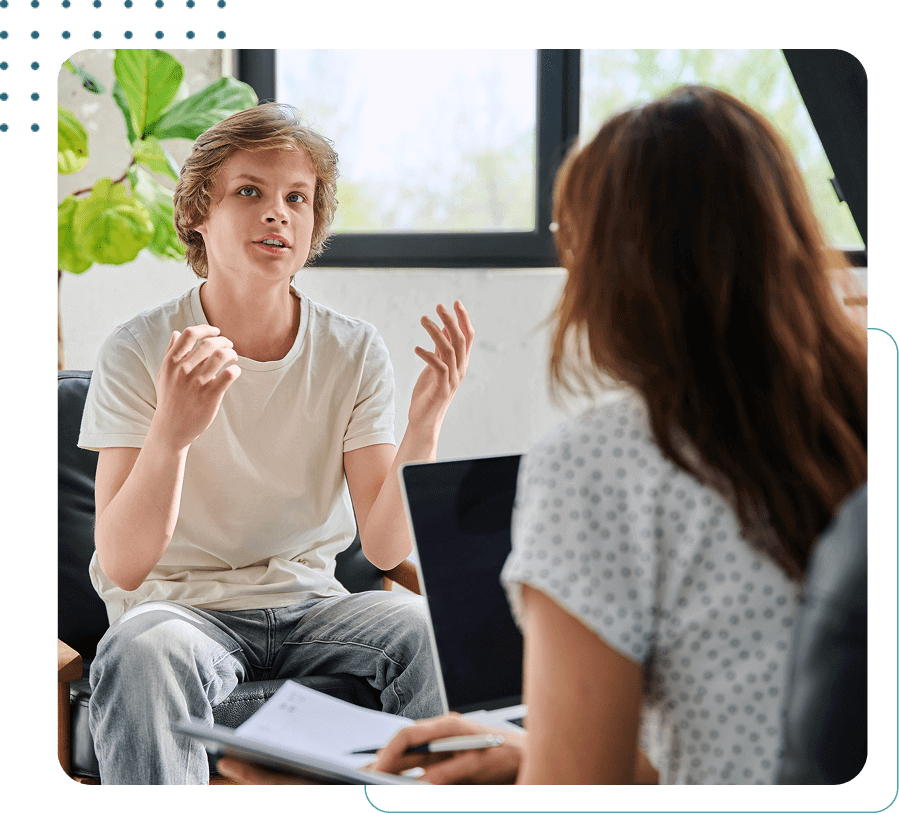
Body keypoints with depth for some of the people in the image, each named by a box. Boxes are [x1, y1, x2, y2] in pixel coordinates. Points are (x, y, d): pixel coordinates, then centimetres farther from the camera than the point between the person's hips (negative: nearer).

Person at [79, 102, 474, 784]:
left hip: (310, 604, 2)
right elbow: (123, 567, -18)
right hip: (180, 605, -2)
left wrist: (425, 423, -22)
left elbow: (386, 547, -7)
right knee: (144, 649, -36)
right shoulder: (140, 351, -10)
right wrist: (171, 434, -36)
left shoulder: (355, 353, -2)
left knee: (436, 627, -26)